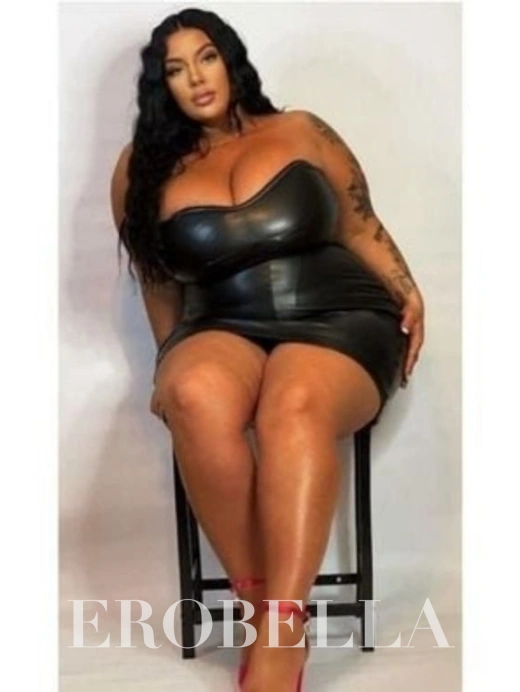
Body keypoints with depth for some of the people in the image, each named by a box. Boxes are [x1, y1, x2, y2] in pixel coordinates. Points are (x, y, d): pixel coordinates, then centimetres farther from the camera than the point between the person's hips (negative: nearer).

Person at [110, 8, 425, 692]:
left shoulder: (301, 131, 10)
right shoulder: (144, 168, 13)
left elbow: (362, 228, 13)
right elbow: (159, 279, 21)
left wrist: (409, 295, 0)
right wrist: (173, 359, 15)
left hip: (339, 318, -1)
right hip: (225, 331, 2)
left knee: (294, 405, -38)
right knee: (196, 397, -37)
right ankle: (259, 603, -26)